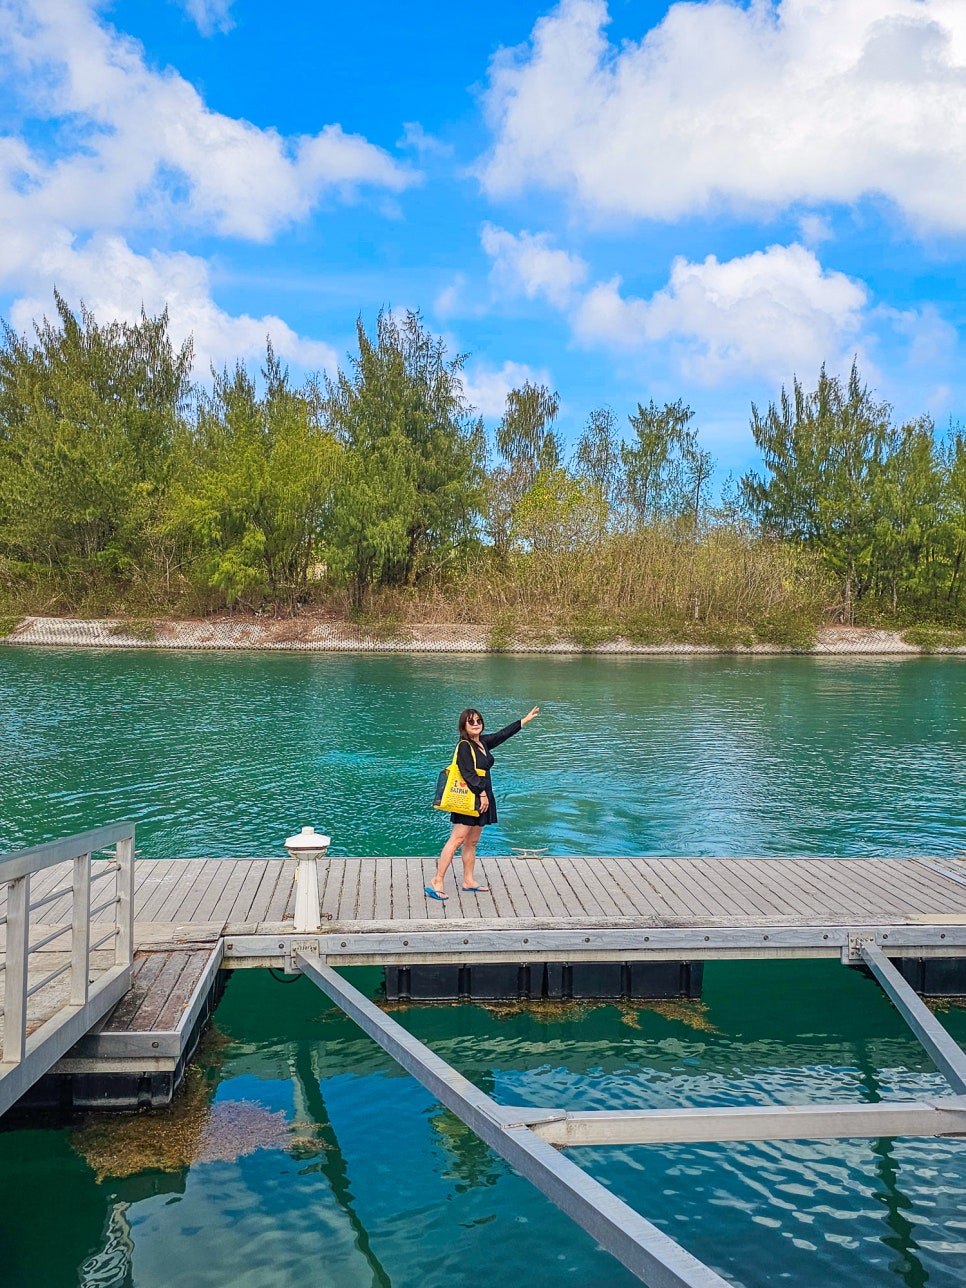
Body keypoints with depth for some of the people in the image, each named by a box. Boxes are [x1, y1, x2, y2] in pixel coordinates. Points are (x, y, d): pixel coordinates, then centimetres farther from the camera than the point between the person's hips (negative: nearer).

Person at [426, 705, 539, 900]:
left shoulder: (483, 742, 12)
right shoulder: (464, 746, -12)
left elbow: (503, 734, 23)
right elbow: (468, 774, -18)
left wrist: (526, 720, 29)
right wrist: (482, 794, -17)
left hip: (482, 798, 9)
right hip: (469, 798, -9)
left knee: (471, 842, 13)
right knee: (457, 839, -12)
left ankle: (469, 881, 19)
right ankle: (436, 882, -12)